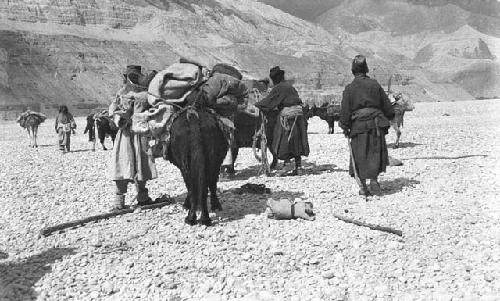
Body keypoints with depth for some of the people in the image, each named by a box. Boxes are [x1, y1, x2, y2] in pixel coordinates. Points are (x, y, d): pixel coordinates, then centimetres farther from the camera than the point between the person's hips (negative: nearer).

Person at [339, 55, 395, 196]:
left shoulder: (349, 88, -4)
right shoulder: (375, 84, 2)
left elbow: (345, 111, -4)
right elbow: (386, 105, 8)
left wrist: (345, 127, 4)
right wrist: (389, 117, 22)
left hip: (358, 125, -1)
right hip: (376, 124, 1)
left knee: (359, 156, 7)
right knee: (376, 153, 13)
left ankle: (362, 186, 8)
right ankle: (374, 179, 4)